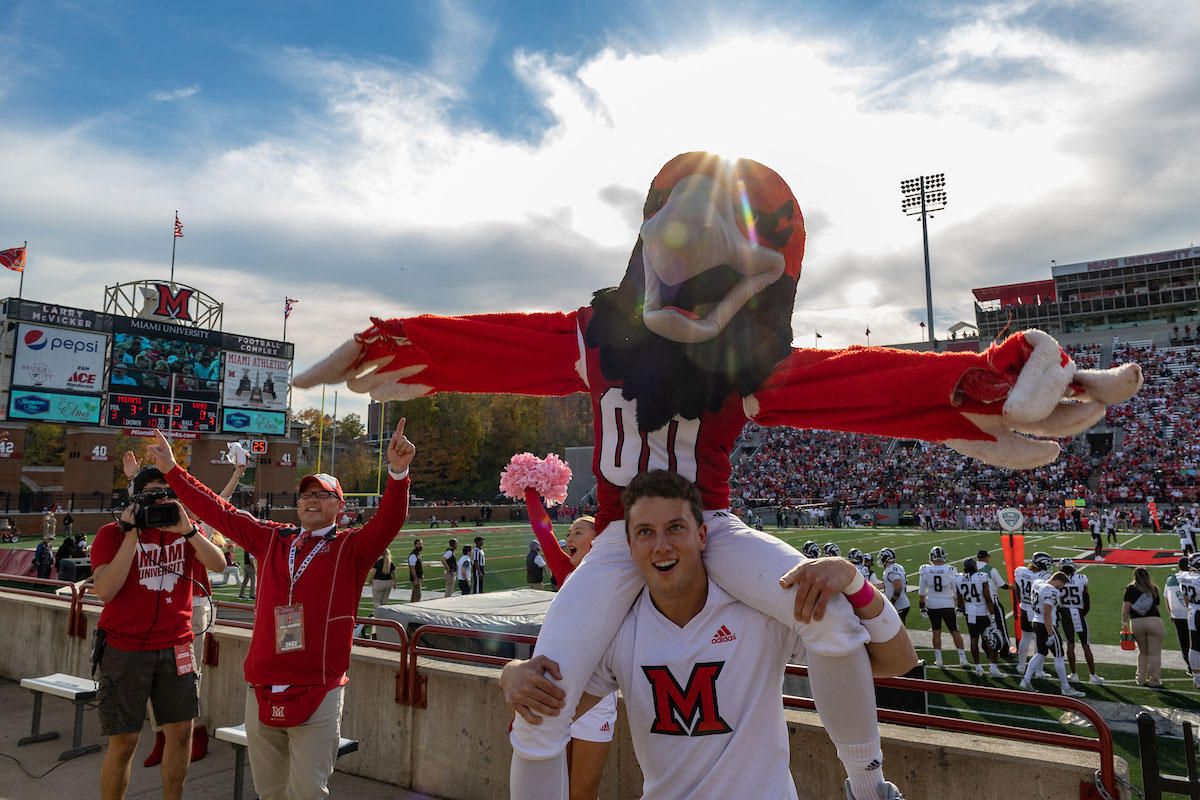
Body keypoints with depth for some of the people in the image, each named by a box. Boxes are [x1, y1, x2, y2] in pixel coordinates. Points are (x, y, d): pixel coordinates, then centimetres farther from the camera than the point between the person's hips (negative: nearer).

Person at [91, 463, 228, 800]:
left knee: (181, 730, 9)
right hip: (125, 648, -3)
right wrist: (132, 535, -19)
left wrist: (187, 529, -22)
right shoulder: (112, 534, -4)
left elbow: (218, 563, -10)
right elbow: (104, 591, -17)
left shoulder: (186, 530, 5)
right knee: (124, 741, 0)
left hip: (175, 646, 3)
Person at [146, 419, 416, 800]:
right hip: (262, 692, 4)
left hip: (319, 694, -4)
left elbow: (388, 521, -19)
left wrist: (397, 472, -35)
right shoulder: (271, 539, 10)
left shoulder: (351, 547, -2)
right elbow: (218, 511, 14)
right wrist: (172, 469, 14)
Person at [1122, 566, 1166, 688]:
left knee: (1143, 651, 18)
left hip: (1136, 622, 1)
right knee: (1154, 653, 6)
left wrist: (1124, 623, 6)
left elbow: (1126, 607, 1)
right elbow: (1156, 606, 12)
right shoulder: (1153, 589, 10)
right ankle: (1154, 681, 8)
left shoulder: (1130, 588, 7)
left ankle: (1141, 679, 21)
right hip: (1154, 621, -1)